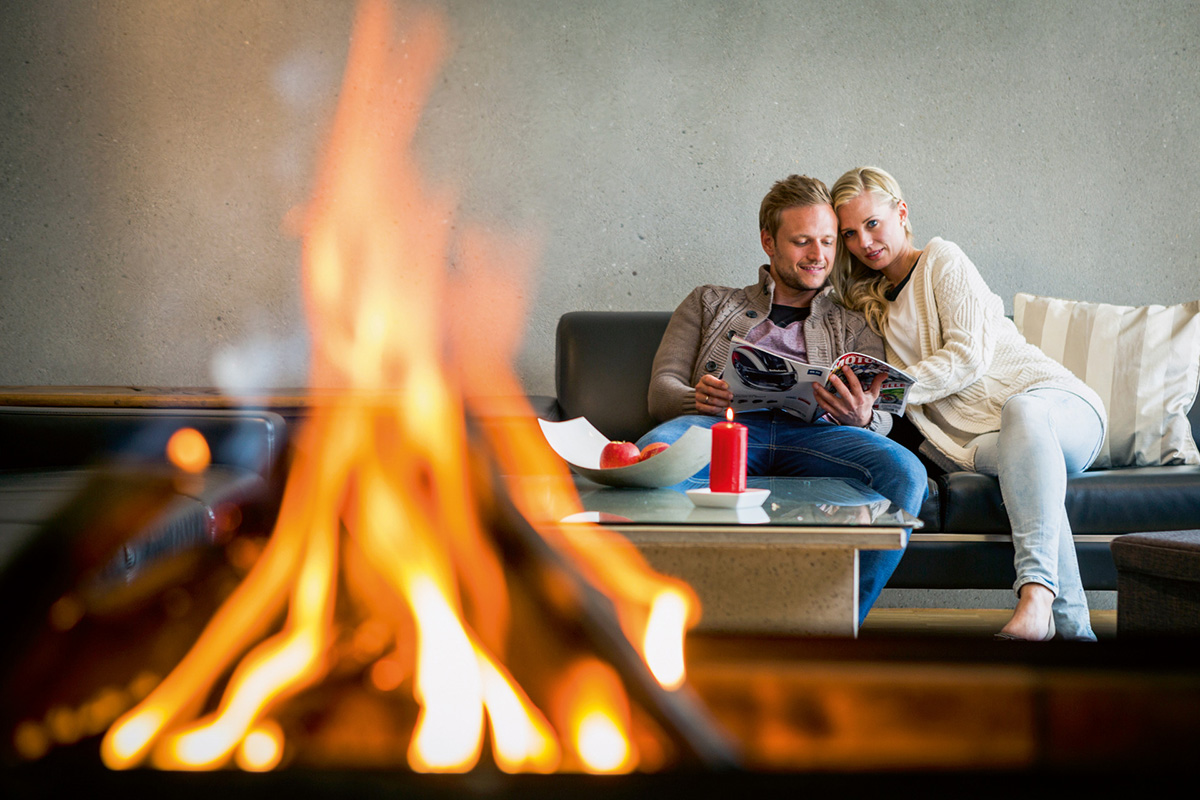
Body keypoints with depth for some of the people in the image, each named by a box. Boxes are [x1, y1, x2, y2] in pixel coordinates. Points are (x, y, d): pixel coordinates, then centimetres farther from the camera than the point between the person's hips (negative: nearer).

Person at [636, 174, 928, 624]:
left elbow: (882, 416, 16)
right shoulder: (709, 304, 31)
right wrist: (697, 398, -9)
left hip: (813, 433, 1)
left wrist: (861, 418, -11)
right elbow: (662, 389, 18)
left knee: (904, 472, -34)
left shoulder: (853, 328, 33)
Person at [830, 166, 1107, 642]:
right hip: (982, 439, 3)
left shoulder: (942, 259, 7)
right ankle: (1073, 626, -47)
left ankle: (1036, 593, -58)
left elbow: (970, 355, -7)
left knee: (1021, 409, -41)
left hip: (1063, 405, -3)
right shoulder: (875, 308, 25)